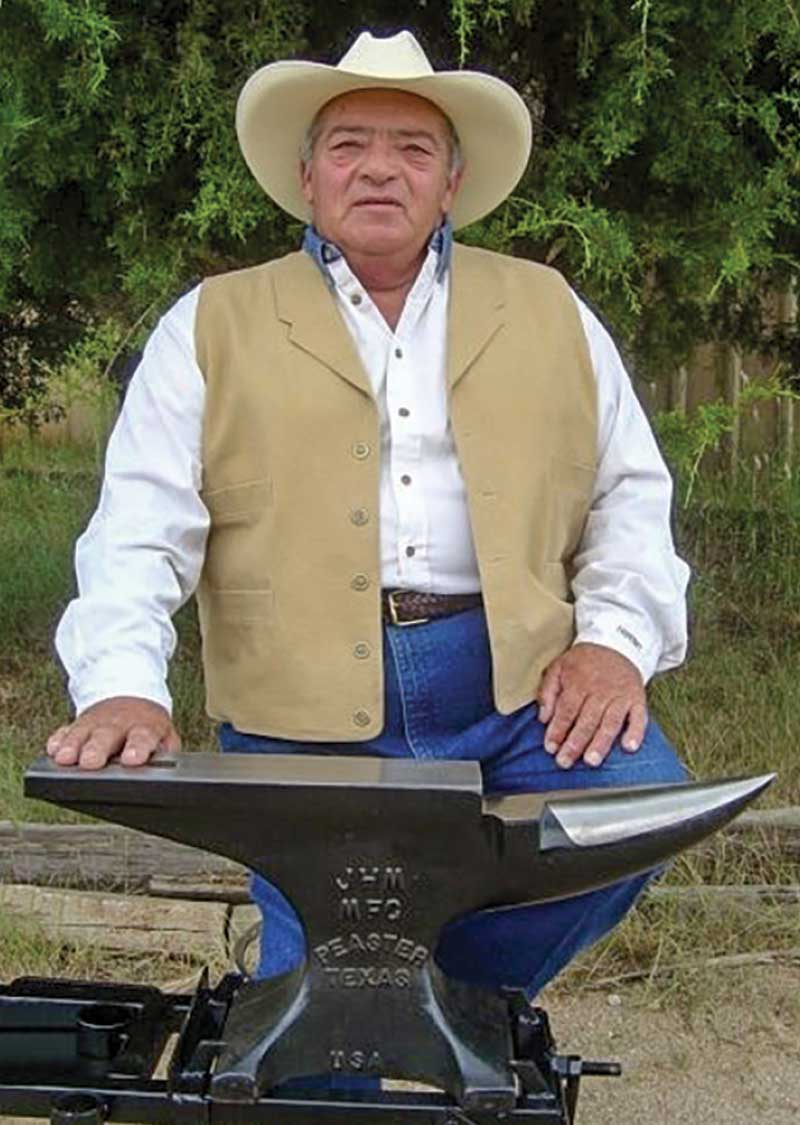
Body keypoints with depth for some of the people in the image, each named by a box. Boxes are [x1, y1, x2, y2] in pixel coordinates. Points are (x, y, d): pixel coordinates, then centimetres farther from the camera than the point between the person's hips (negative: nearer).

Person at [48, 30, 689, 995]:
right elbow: (139, 532, 0)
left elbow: (629, 492, 14)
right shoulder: (214, 327, 8)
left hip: (521, 685, 2)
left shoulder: (548, 312, 15)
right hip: (310, 713, -2)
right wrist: (120, 687, -17)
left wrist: (615, 637, -4)